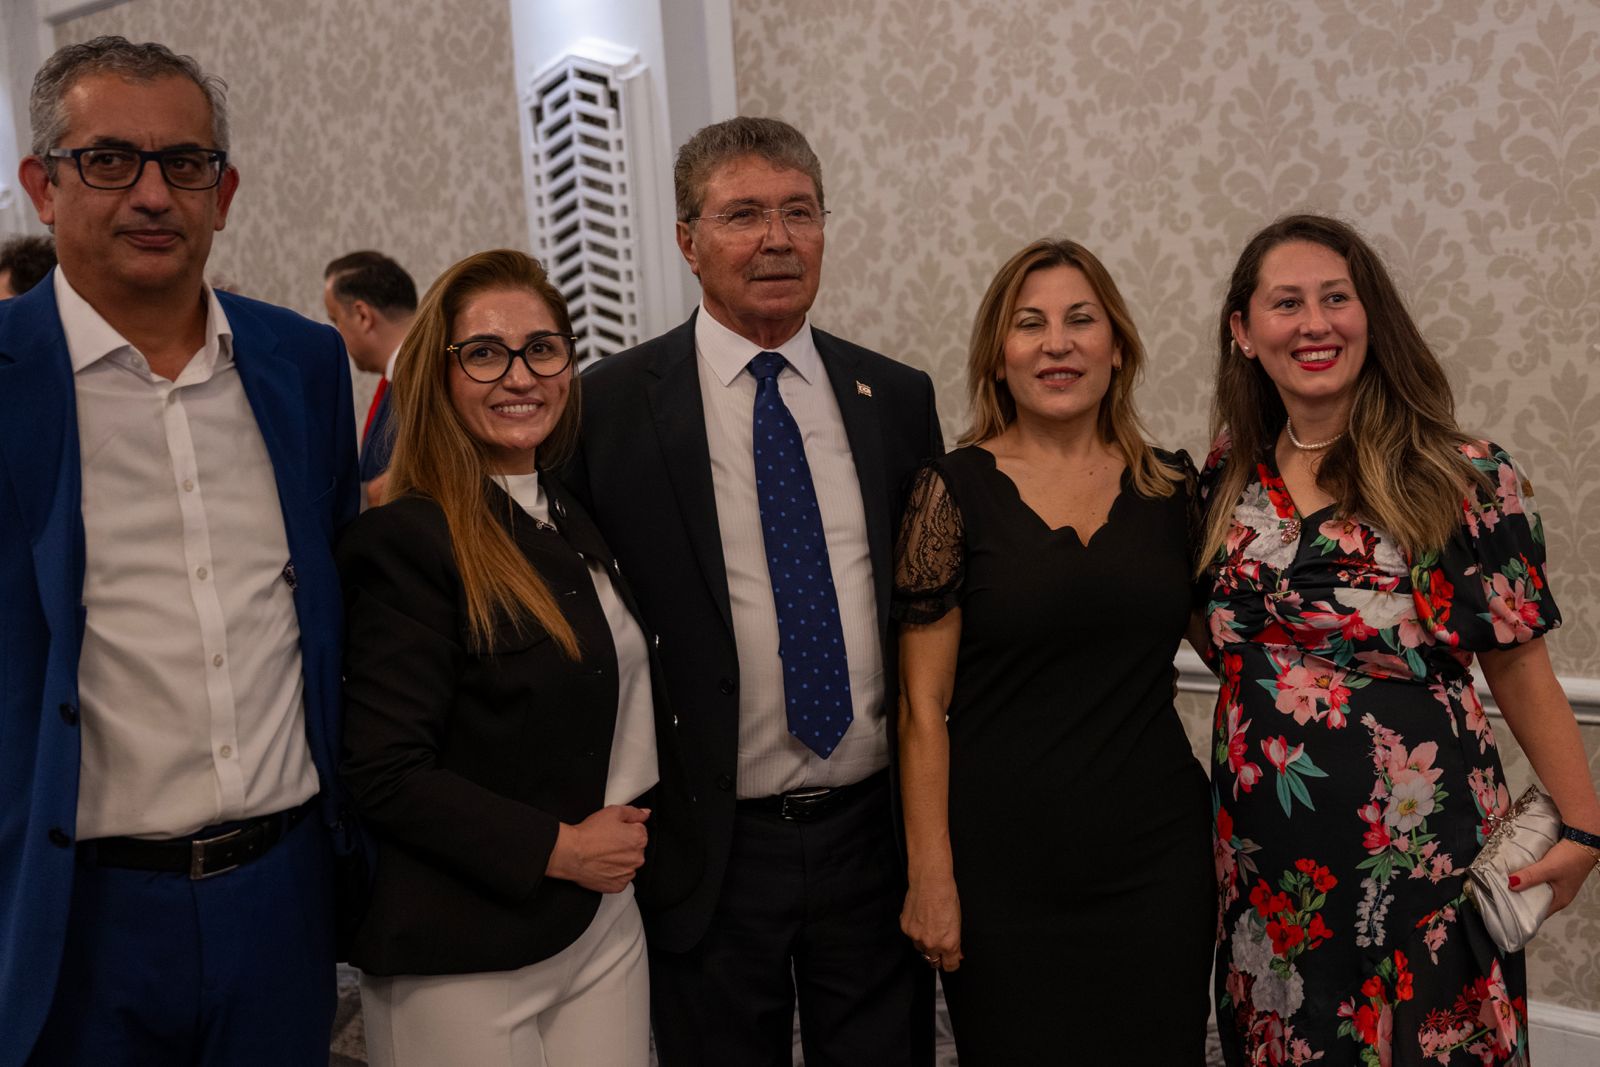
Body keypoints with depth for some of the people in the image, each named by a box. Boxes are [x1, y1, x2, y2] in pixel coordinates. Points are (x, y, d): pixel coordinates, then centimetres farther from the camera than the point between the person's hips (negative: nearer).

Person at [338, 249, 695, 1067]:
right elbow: (383, 773, -19)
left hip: (606, 923, 7)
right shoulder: (405, 540, -16)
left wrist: (637, 841, 4)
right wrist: (556, 848, -16)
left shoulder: (577, 519, 7)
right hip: (463, 960, -6)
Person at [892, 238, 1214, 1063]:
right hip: (1006, 870, -3)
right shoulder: (956, 489, -7)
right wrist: (931, 878, -9)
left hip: (1156, 855, 3)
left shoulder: (1171, 484, 3)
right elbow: (923, 705, -7)